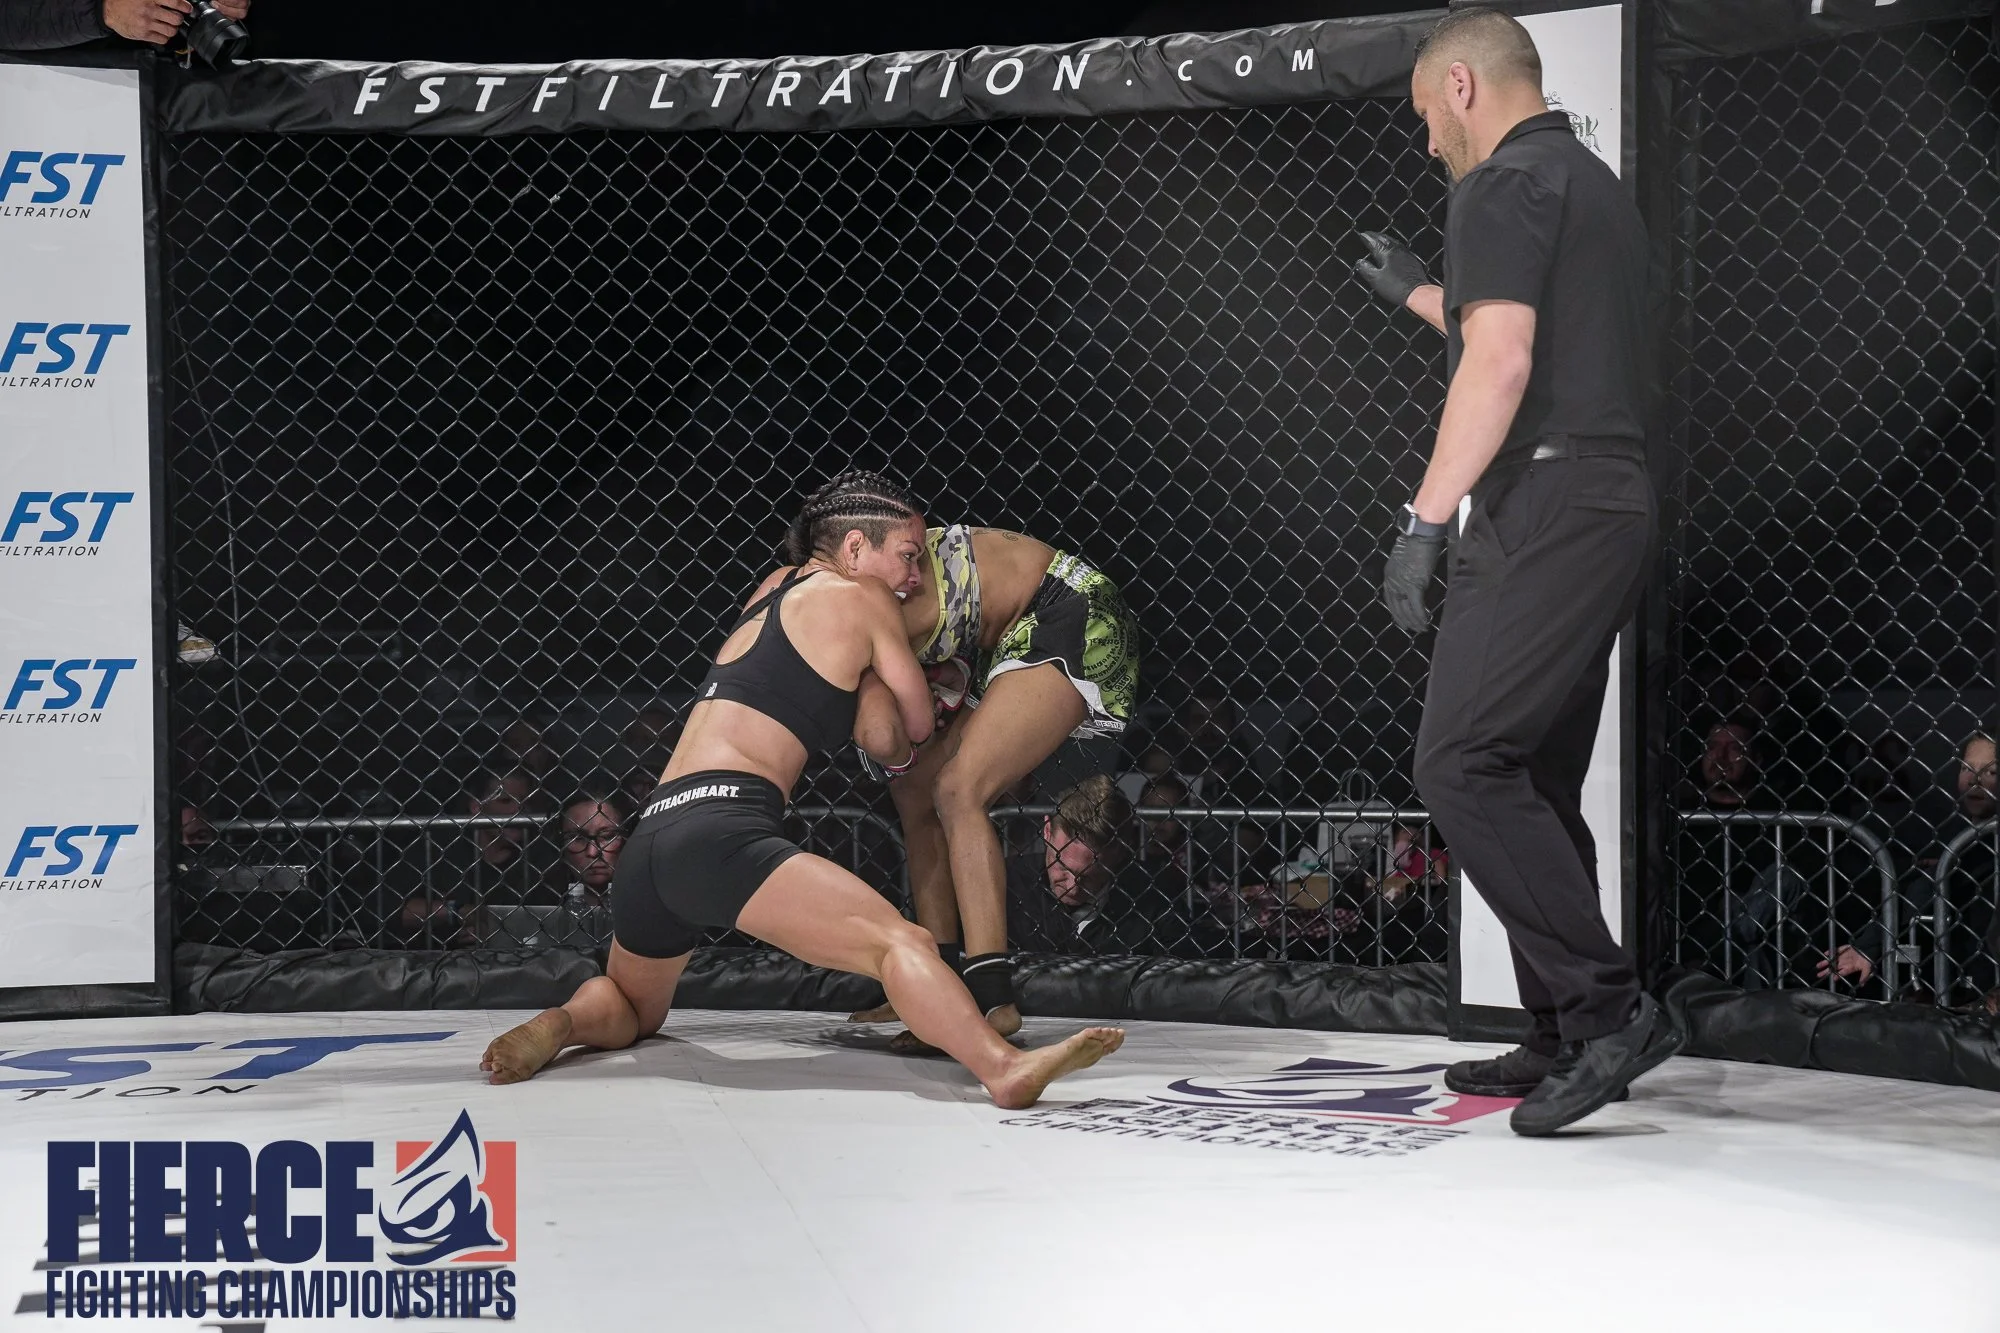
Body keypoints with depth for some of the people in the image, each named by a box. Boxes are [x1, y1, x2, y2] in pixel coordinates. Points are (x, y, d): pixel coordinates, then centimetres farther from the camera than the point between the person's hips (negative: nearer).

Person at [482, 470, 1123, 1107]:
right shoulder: (864, 599, 8)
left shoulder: (773, 587, 27)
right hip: (721, 832, -8)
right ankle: (1005, 1069, -46)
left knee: (632, 1008, 31)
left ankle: (561, 1021, 0)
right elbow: (917, 730, 19)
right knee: (902, 942, -23)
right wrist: (896, 750, 38)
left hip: (651, 835, 8)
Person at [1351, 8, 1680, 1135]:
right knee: (1534, 784, 12)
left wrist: (1427, 516, -17)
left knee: (1462, 761, -15)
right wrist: (1423, 295, 46)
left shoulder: (1505, 184, -6)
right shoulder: (1595, 185, 25)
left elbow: (1499, 365, -18)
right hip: (1612, 504, 10)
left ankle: (1609, 1007, -18)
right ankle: (1569, 1042, 14)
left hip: (1549, 505, -10)